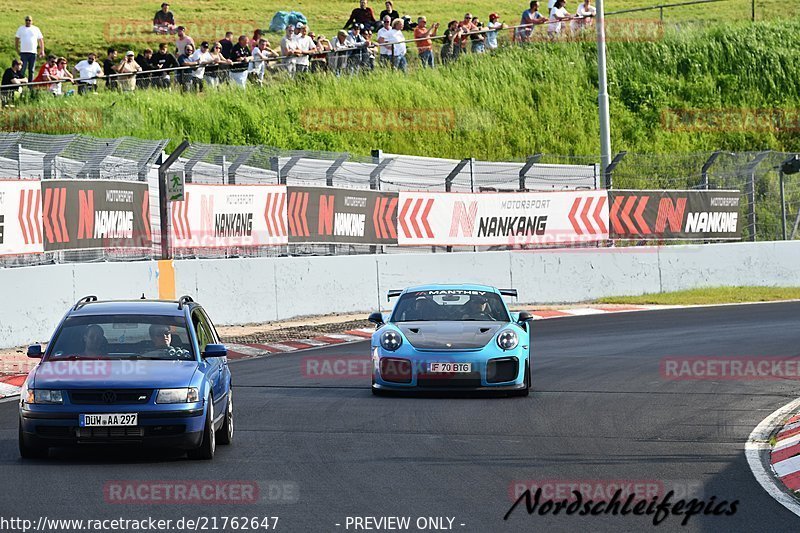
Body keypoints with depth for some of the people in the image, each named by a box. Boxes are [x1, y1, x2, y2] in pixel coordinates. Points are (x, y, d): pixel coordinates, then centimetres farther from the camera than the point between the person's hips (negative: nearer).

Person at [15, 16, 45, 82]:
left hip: (33, 52, 2)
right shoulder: (20, 29, 7)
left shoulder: (36, 29, 9)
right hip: (23, 52, -2)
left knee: (31, 70, 6)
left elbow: (41, 40, 10)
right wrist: (17, 50, 2)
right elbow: (16, 39, 10)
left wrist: (42, 51, 1)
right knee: (22, 70, -9)